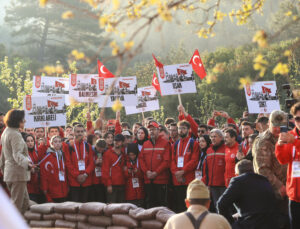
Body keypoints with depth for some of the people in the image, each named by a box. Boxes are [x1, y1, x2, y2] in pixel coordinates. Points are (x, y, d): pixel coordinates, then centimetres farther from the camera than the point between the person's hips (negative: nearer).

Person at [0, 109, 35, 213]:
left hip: (9, 172, 10)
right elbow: (17, 154, -28)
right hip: (18, 173, -10)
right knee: (16, 205, -4)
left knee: (25, 202, 15)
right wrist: (27, 163, -44)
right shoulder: (15, 135, -15)